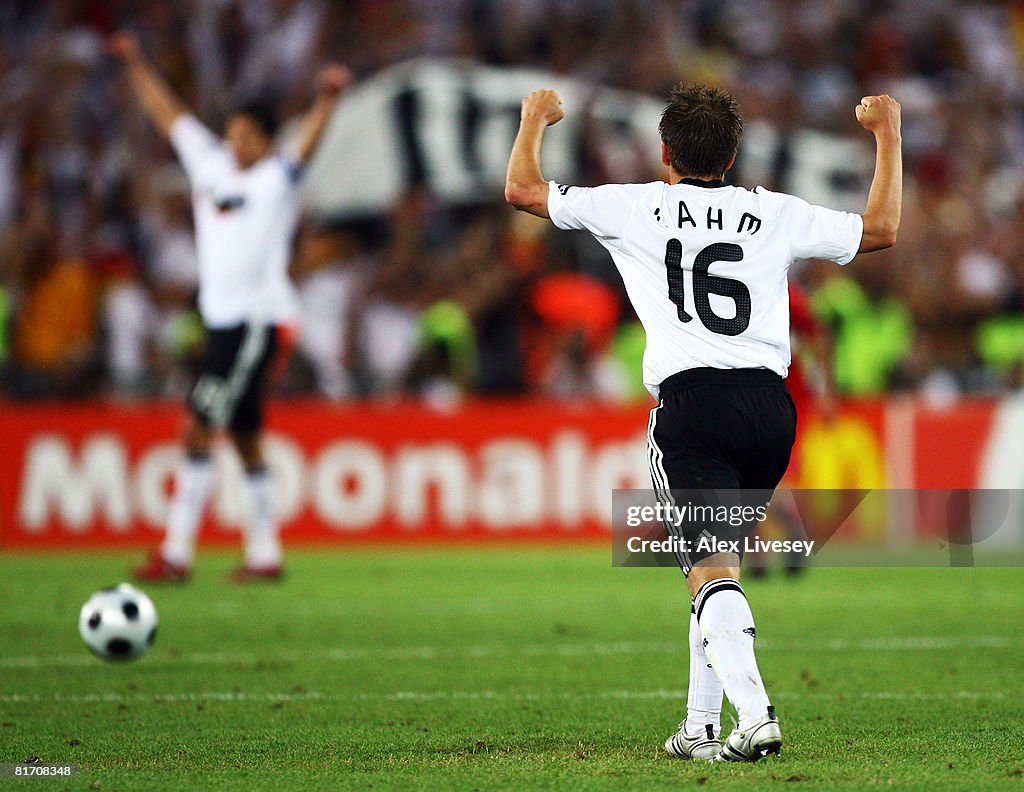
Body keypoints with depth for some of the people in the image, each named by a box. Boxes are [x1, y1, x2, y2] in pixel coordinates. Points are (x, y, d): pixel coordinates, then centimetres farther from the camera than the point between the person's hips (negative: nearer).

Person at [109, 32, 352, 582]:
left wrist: (327, 98, -40)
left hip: (258, 319, -7)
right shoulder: (210, 164, 13)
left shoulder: (278, 179, -5)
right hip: (220, 319, 7)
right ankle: (264, 552, 16)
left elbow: (308, 140, -22)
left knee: (198, 429, -12)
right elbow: (167, 114, 22)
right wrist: (135, 65, 25)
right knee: (244, 439, 10)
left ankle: (176, 553, -12)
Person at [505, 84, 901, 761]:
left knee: (713, 569, -10)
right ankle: (701, 728, 20)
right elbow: (883, 228, 26)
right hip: (771, 404, 4)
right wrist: (888, 132, 38)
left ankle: (754, 715, -30)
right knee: (720, 560, 19)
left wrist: (536, 120, 35)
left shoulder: (636, 208, 8)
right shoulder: (776, 214, 14)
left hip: (693, 404, -4)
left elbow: (522, 189, 16)